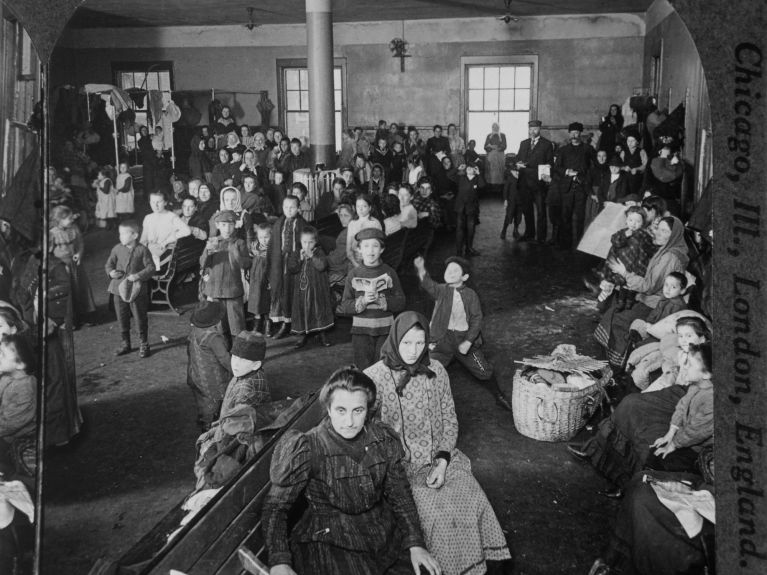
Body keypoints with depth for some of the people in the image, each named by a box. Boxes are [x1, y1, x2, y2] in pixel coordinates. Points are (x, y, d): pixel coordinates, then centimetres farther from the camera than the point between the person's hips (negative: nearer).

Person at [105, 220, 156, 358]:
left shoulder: (142, 250, -9)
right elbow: (109, 264, 12)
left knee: (140, 319, 6)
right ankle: (125, 344, 28)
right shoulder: (117, 249, 2)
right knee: (122, 319, 12)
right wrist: (111, 272, -9)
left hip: (137, 290, -4)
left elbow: (151, 267, -8)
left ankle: (144, 344, 21)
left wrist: (139, 275, -21)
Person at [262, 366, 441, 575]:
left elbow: (400, 495, 5)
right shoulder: (308, 449, -17)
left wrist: (415, 545, -3)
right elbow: (275, 505, -10)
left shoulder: (384, 439, -5)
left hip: (384, 533, 4)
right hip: (329, 540, -3)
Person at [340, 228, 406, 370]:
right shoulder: (353, 274, 2)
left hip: (385, 331, 0)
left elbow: (400, 303, -2)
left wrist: (380, 299, -16)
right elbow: (344, 306, 0)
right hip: (361, 331, 0)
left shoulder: (389, 273, 2)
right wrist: (363, 301, -17)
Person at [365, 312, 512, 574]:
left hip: (439, 456, 4)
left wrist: (442, 463, -8)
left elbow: (449, 420, 5)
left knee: (472, 502, -15)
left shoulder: (436, 371, 1)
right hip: (399, 464, -3)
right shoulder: (374, 377, -10)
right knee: (436, 512, -23)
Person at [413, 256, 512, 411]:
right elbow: (429, 285, -27)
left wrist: (468, 342, -16)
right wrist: (421, 270, -47)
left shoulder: (470, 295, -5)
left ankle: (499, 397, 31)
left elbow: (477, 319, -7)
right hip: (443, 338, 0)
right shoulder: (441, 290, -5)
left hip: (465, 339, 0)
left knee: (485, 371, 7)